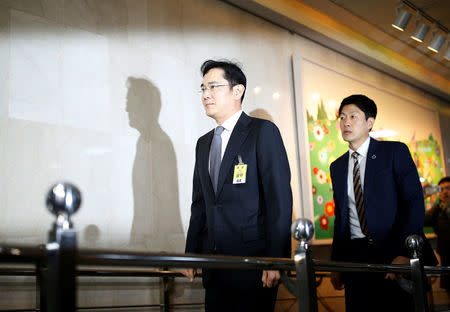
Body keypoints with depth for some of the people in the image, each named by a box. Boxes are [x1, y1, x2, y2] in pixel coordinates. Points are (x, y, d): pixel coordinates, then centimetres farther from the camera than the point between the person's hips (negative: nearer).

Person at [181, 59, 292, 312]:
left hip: (252, 261, -6)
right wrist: (191, 253, 12)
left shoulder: (263, 131, -4)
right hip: (214, 263, 6)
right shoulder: (204, 143, 17)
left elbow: (280, 198, -11)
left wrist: (276, 259, -17)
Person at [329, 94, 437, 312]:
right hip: (356, 257, 4)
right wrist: (336, 263, 9)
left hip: (398, 255, -4)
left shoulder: (395, 152, 0)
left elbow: (415, 203, -8)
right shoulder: (337, 167, 15)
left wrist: (404, 253, -19)